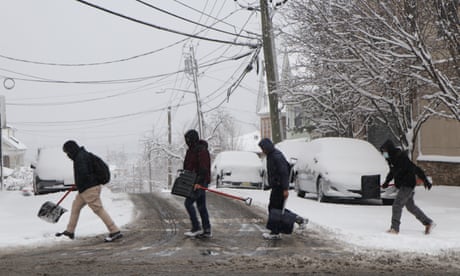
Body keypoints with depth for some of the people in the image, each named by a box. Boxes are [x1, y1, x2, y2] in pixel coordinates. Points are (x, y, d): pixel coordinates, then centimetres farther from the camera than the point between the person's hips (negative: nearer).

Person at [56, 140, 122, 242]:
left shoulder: (80, 157, -17)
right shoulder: (83, 155, 16)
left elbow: (82, 173, -30)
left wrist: (80, 185, -11)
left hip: (90, 189, -11)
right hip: (86, 189, 11)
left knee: (99, 210, -9)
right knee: (75, 206, 19)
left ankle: (115, 232, -9)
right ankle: (70, 231, 27)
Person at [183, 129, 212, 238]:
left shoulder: (201, 151, -16)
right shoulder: (191, 150, 15)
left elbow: (203, 169, -22)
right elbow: (188, 167, 23)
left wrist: (197, 182, -27)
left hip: (200, 182, -10)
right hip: (195, 182, 10)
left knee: (188, 202, -11)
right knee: (201, 205, 9)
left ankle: (196, 227, -8)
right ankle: (206, 230, 11)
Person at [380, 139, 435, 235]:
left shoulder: (401, 157, -22)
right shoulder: (391, 159, 6)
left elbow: (415, 169, -23)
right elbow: (392, 172, 24)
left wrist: (425, 180, -22)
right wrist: (387, 181, 13)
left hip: (408, 185, -10)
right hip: (402, 186, 10)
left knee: (397, 205, -11)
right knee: (410, 206, 18)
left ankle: (395, 228, -4)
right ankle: (428, 222, 30)